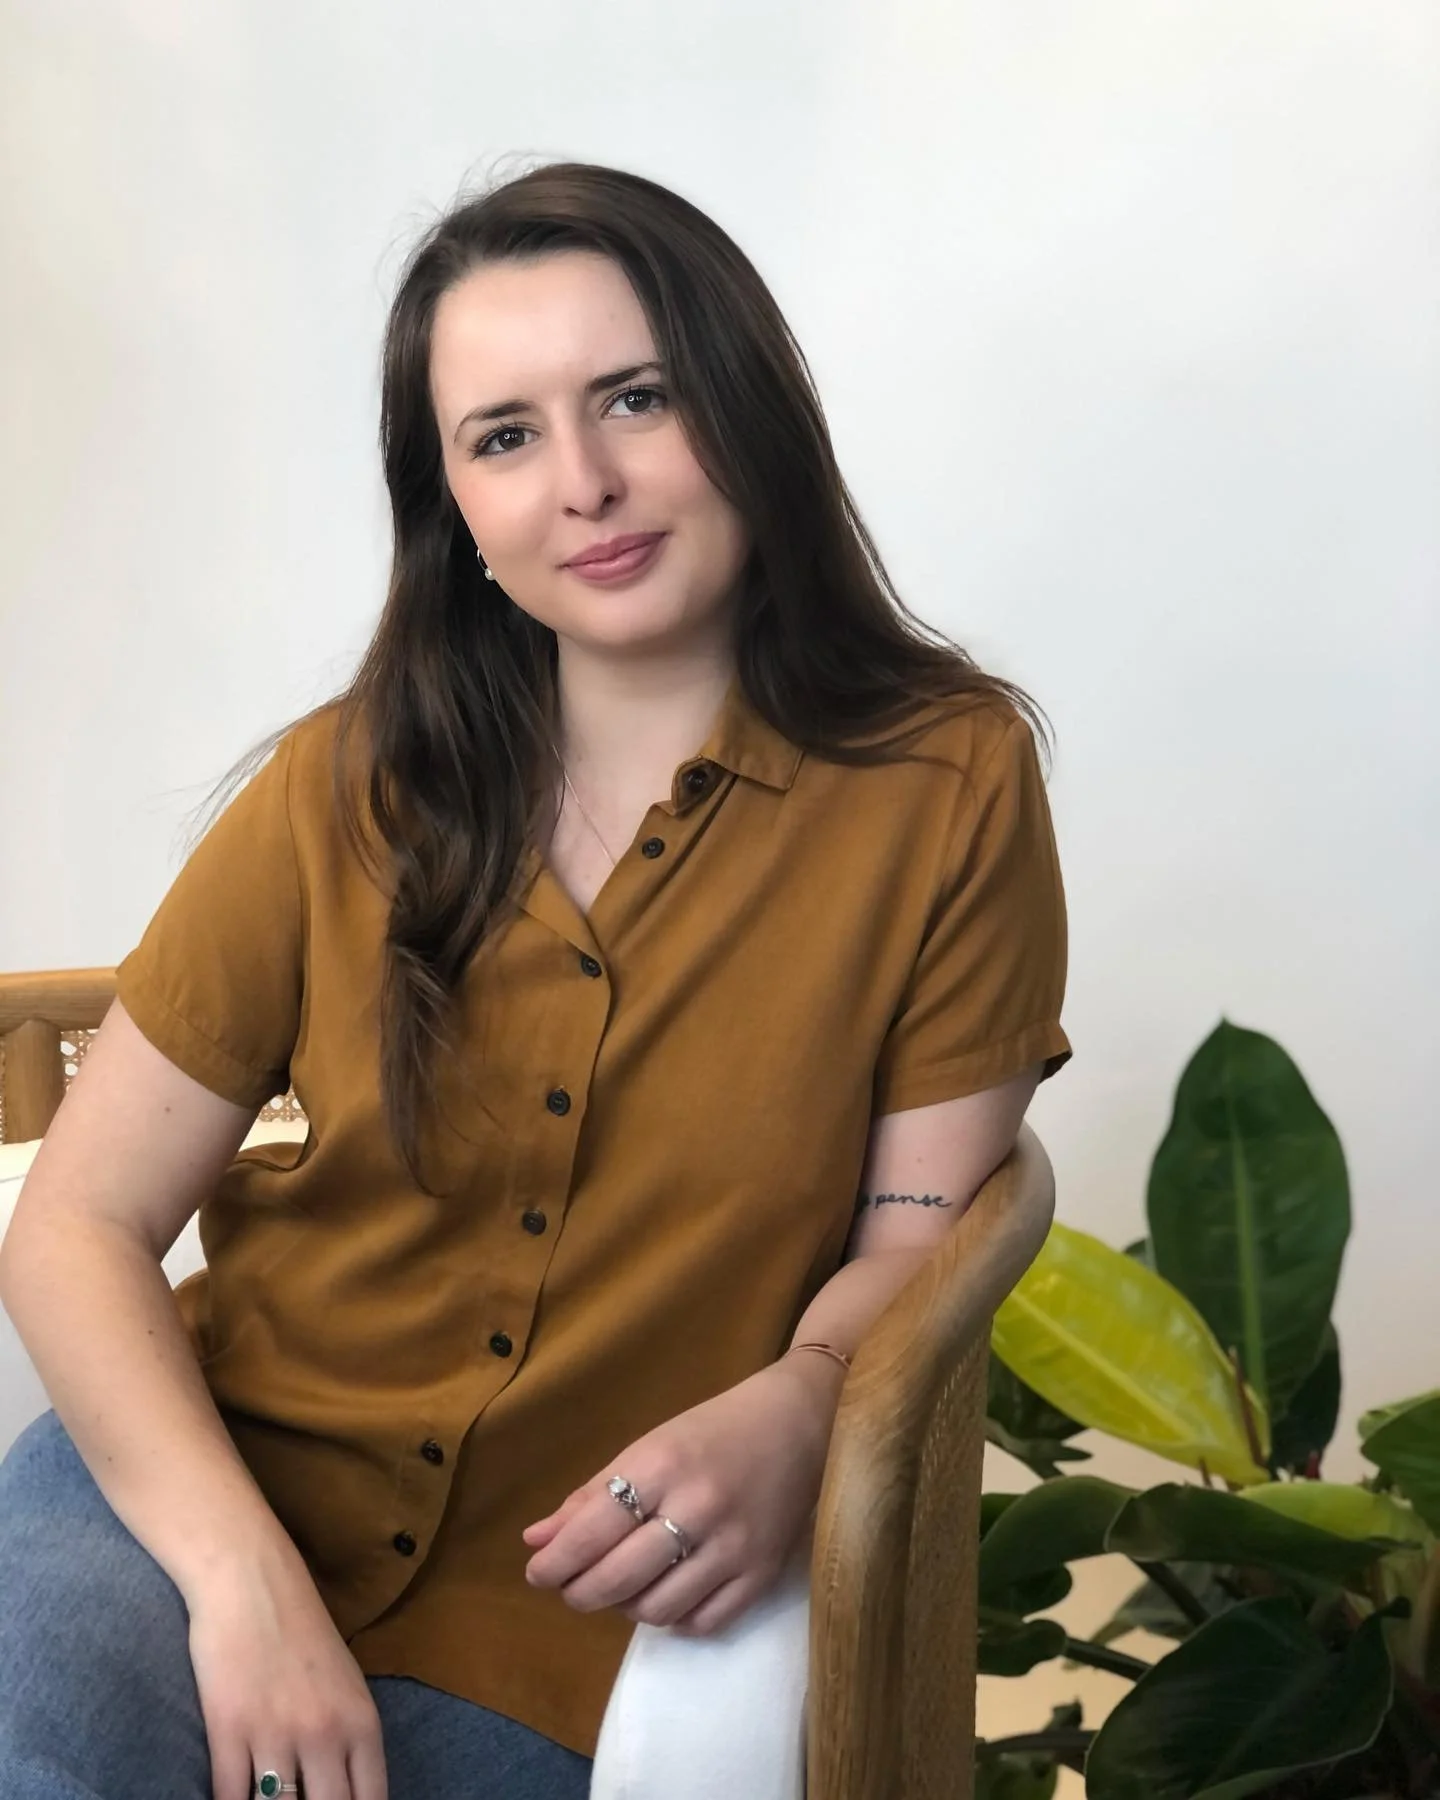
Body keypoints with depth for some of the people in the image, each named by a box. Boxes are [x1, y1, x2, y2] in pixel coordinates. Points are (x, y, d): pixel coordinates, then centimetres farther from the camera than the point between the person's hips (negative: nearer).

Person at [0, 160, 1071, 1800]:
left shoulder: (948, 786, -5)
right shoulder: (348, 793, -1)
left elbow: (914, 1232, -2)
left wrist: (790, 1416, -25)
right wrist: (241, 1575, -19)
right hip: (205, 1487, 0)